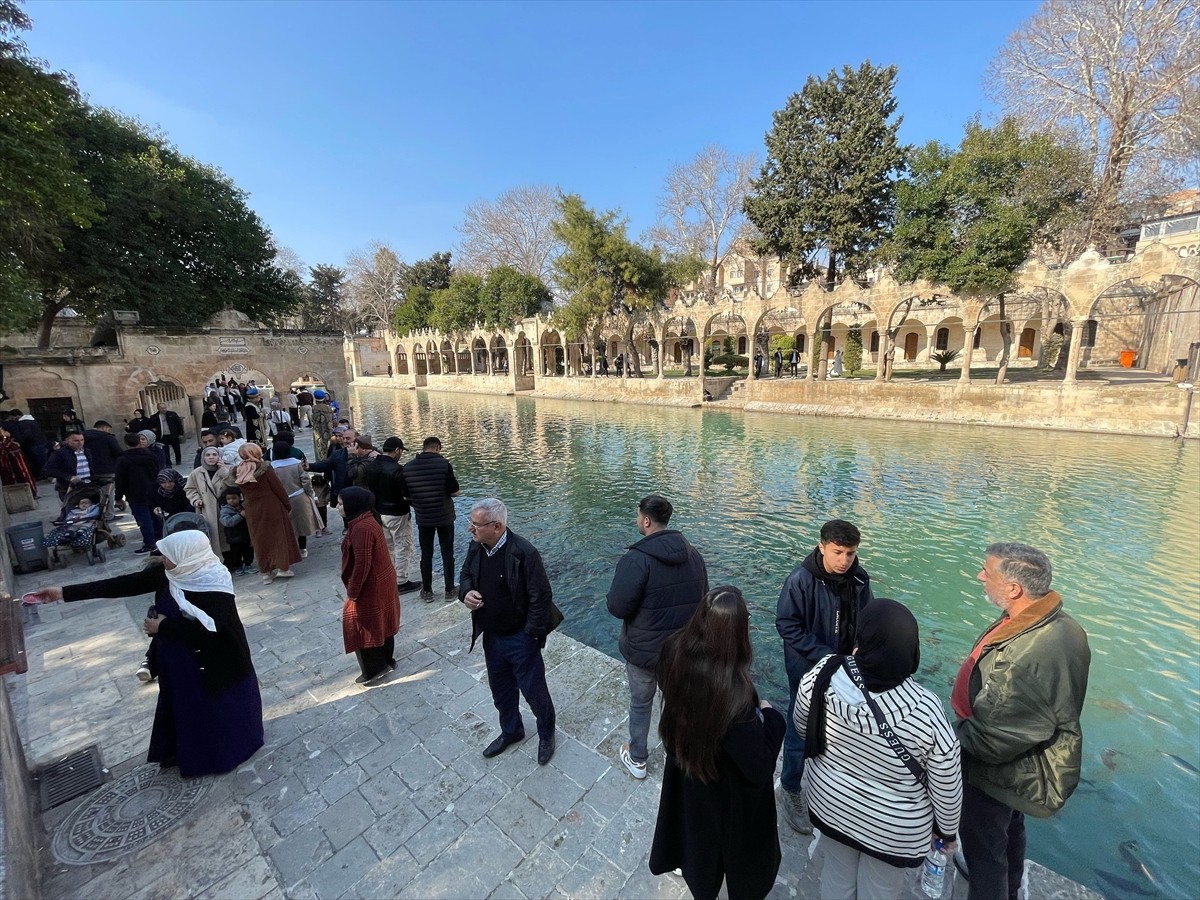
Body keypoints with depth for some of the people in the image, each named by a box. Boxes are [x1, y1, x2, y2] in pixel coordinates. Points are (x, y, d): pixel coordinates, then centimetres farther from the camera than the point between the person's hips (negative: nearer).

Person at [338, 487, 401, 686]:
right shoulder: (366, 520, 4)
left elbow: (362, 564, -27)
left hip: (370, 586, -10)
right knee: (381, 622, 21)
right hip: (381, 581, 10)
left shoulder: (361, 528, -27)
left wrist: (352, 591, -15)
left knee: (364, 626, 6)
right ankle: (386, 660, 37)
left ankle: (374, 670, 20)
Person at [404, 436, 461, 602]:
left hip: (423, 518, 2)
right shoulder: (444, 463, -14)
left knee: (426, 554, 14)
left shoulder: (408, 467, -4)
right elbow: (454, 491, -11)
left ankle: (427, 591, 24)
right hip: (445, 517, -2)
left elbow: (406, 494, 3)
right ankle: (449, 590, 19)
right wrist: (457, 492, 11)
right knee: (447, 554, 10)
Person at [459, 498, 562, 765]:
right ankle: (511, 731, 52)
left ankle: (546, 733, 41)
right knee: (500, 689, 25)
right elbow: (466, 573, 12)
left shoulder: (523, 553, -28)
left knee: (533, 690, 12)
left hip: (520, 638, -6)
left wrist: (531, 634, -17)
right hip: (491, 636, 7)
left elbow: (541, 596, -22)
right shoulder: (476, 547, -7)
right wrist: (466, 592, -10)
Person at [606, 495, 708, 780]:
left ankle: (637, 759, 40)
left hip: (644, 650, -4)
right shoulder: (693, 555, -6)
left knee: (640, 704, 20)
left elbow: (617, 607, -24)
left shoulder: (636, 559, -27)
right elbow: (702, 598, 7)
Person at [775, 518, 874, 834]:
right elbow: (787, 626, -18)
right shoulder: (800, 580, -24)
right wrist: (825, 657, -22)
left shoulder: (859, 579, -8)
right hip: (808, 670, -4)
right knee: (801, 732, 8)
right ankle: (791, 792, 31)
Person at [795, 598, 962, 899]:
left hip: (829, 804, 2)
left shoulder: (823, 674, -28)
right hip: (893, 829, -1)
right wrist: (948, 830, 7)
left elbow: (803, 728, -8)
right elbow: (947, 789, -14)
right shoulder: (926, 713, -32)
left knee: (837, 875, 30)